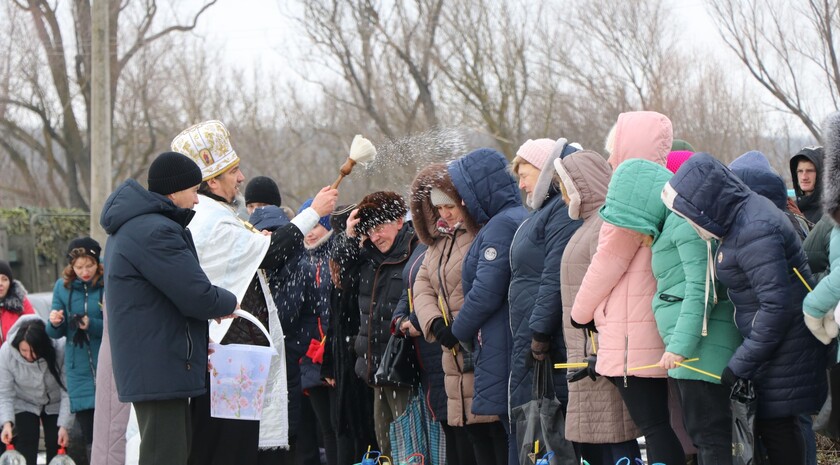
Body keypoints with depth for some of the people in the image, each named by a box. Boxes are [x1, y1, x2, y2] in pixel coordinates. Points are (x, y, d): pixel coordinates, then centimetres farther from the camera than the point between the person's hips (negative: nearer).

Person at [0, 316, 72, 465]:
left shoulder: (60, 350, -34)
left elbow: (67, 392, -27)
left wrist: (64, 425, -30)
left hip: (56, 404, 0)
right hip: (24, 404, 0)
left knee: (56, 446, -6)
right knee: (26, 448, -13)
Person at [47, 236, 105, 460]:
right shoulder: (63, 287, 6)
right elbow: (56, 333, 9)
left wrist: (92, 325, -23)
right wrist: (55, 324, -12)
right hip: (79, 369, 3)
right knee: (89, 433, 5)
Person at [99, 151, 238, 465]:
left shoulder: (132, 227, 17)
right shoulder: (156, 232, -18)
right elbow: (198, 296, -21)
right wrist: (229, 303, 0)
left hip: (147, 366, 11)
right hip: (162, 369, -11)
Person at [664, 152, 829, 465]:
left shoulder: (753, 232, -23)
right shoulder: (746, 212, 9)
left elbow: (778, 305, -26)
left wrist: (740, 364, -19)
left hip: (784, 349, -10)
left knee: (776, 426, -4)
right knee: (771, 425, 11)